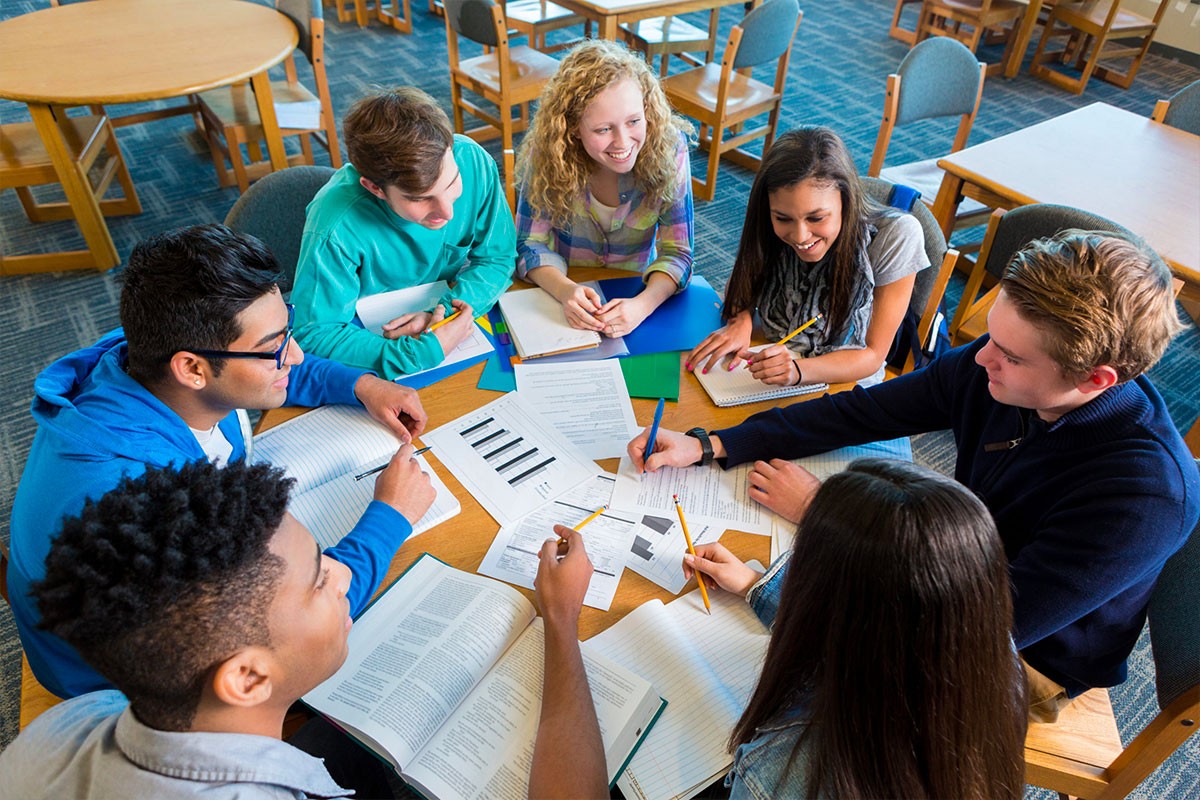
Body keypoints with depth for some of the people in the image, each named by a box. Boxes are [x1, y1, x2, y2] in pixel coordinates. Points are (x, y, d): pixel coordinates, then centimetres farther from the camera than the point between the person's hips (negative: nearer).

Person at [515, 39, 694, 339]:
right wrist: (565, 290, -32)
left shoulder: (668, 148, -17)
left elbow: (677, 254, -15)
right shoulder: (547, 153, -17)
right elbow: (532, 244, -11)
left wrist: (643, 304, -35)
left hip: (636, 290, 0)